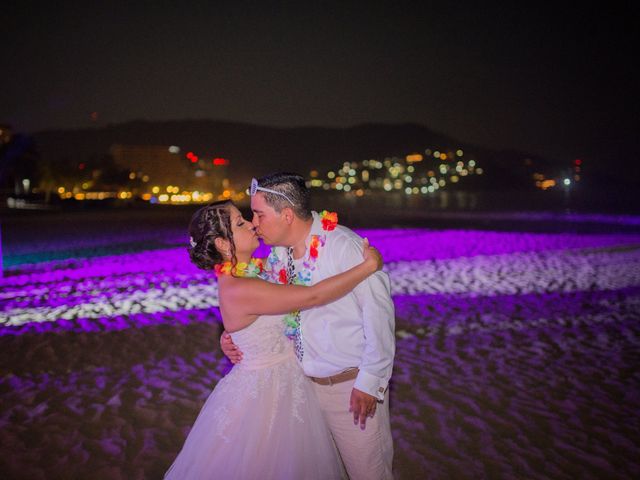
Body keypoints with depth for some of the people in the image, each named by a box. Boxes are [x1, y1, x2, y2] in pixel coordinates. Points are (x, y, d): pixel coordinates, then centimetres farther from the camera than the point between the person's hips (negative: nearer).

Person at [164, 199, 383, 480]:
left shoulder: (254, 268, -1)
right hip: (264, 391, -8)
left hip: (285, 380, 8)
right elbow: (313, 296, -30)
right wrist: (368, 266, -23)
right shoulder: (238, 289, -28)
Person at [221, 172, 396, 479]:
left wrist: (370, 382, -16)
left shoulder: (344, 246, -22)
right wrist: (233, 335, -5)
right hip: (306, 382, 6)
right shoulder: (277, 254, 0)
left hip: (353, 385, -6)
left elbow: (378, 313, -20)